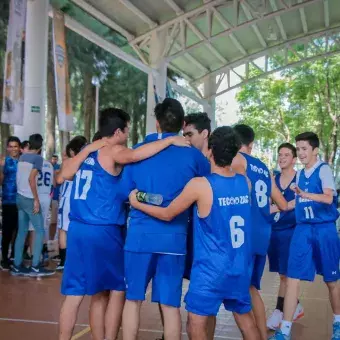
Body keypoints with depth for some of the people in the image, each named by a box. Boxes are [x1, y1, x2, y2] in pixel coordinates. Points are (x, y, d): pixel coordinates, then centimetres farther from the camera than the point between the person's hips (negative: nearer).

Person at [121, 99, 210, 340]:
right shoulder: (193, 155, 0)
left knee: (133, 299, 12)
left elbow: (126, 193, 10)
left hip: (139, 234, 1)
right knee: (170, 304, 6)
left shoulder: (137, 150, 3)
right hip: (174, 237, -1)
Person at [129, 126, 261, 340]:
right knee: (245, 316, 21)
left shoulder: (200, 185, -16)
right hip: (241, 267, 6)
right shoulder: (245, 182, 0)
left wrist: (137, 204, 7)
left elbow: (168, 214, -6)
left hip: (211, 268, -6)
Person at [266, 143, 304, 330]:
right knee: (283, 273, 12)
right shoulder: (273, 179, 10)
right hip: (274, 230, 5)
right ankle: (296, 307, 28)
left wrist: (276, 207, -20)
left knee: (285, 274, -2)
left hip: (291, 230, -5)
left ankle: (278, 313, 4)